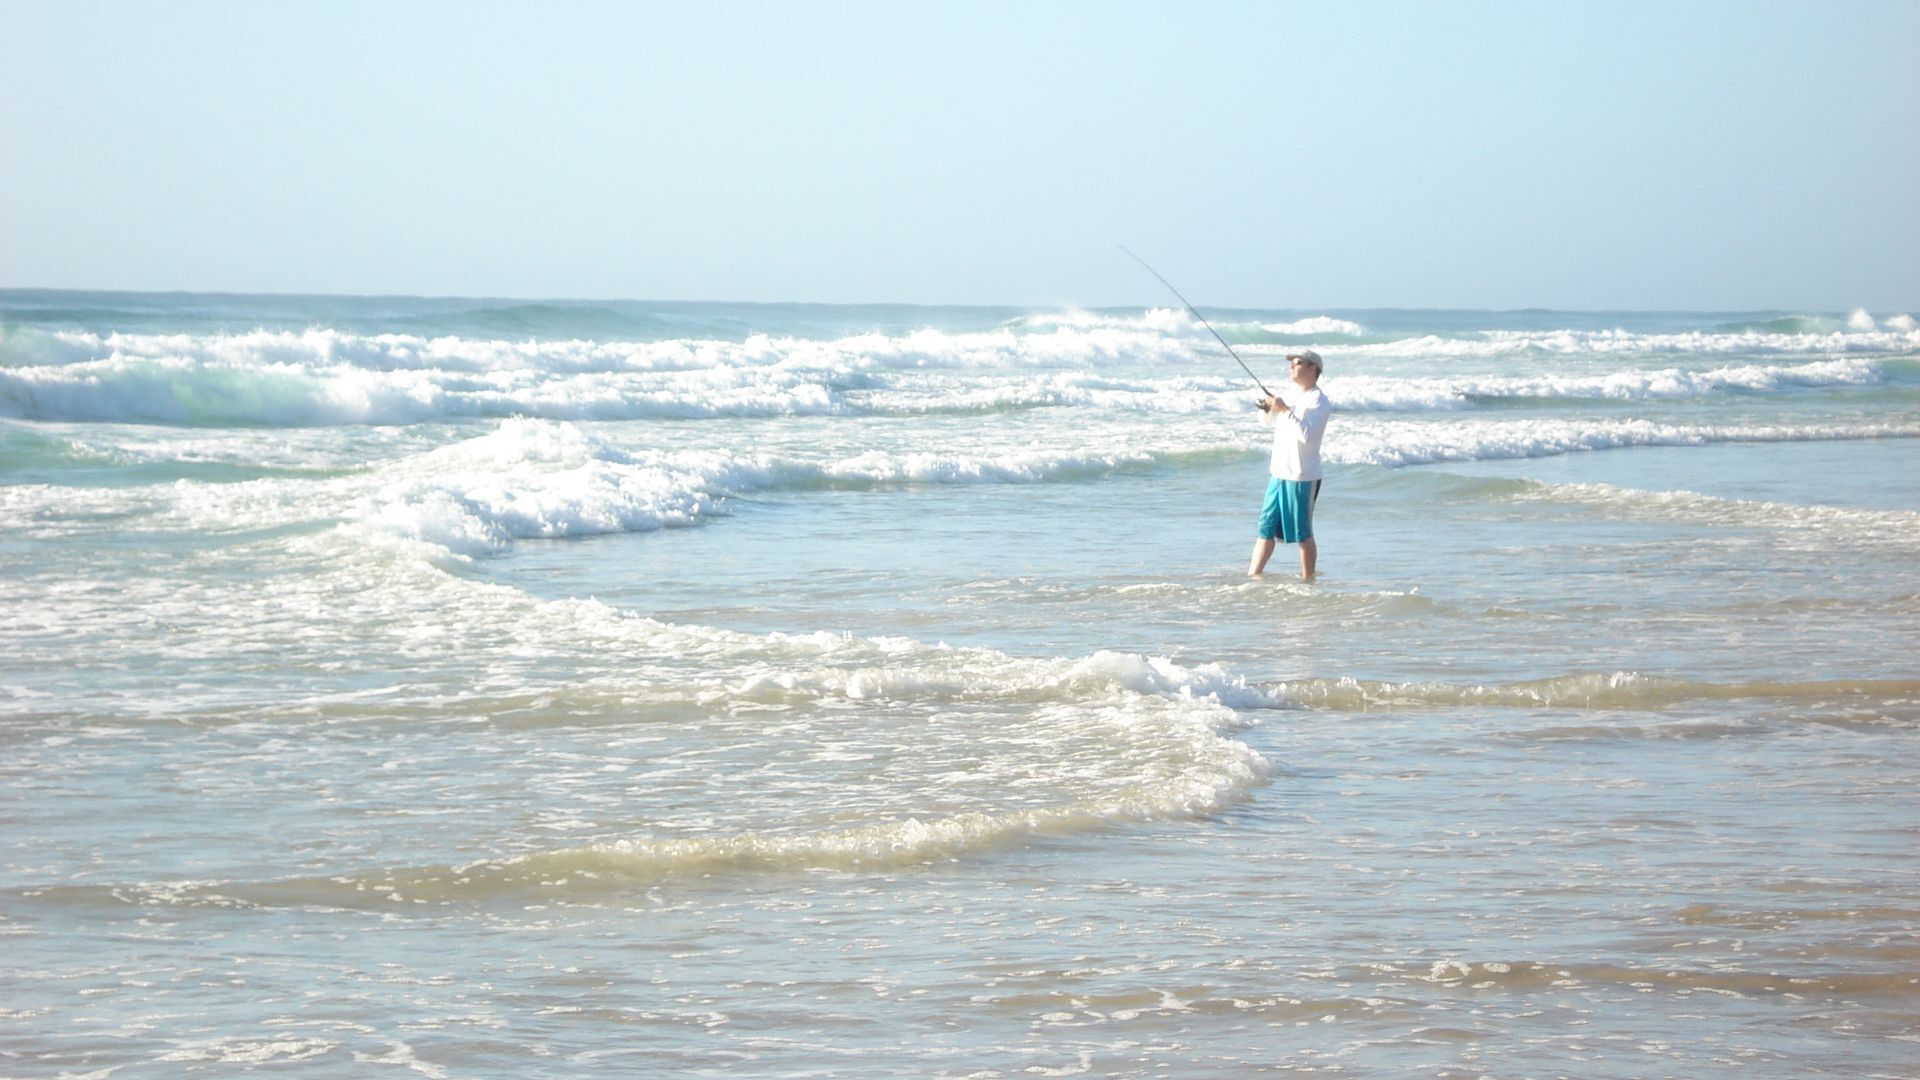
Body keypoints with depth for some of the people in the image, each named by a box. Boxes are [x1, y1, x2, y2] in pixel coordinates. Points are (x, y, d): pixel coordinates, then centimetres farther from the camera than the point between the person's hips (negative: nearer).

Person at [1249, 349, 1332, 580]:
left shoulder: (1318, 402, -12)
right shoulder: (1289, 393, 12)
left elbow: (1307, 435, -25)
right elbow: (1271, 422, 25)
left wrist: (1285, 410, -27)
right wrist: (1269, 408, 3)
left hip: (1303, 477, -7)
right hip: (1279, 472, 7)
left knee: (1302, 534, 1)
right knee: (1266, 527, 8)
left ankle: (1307, 579, 10)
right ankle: (1253, 575, 10)